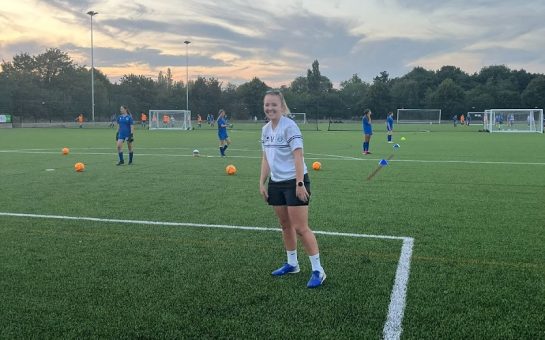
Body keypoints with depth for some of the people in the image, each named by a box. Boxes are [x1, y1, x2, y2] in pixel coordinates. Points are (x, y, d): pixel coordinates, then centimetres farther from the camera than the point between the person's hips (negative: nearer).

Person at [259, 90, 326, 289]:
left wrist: (300, 183, -24)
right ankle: (292, 264, 29)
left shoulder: (289, 126, -14)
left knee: (300, 228, -7)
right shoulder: (266, 129, 9)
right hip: (276, 183, 7)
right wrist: (262, 182, 10)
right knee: (285, 225, 14)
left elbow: (298, 156, -19)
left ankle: (318, 270, 3)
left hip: (294, 183, -7)